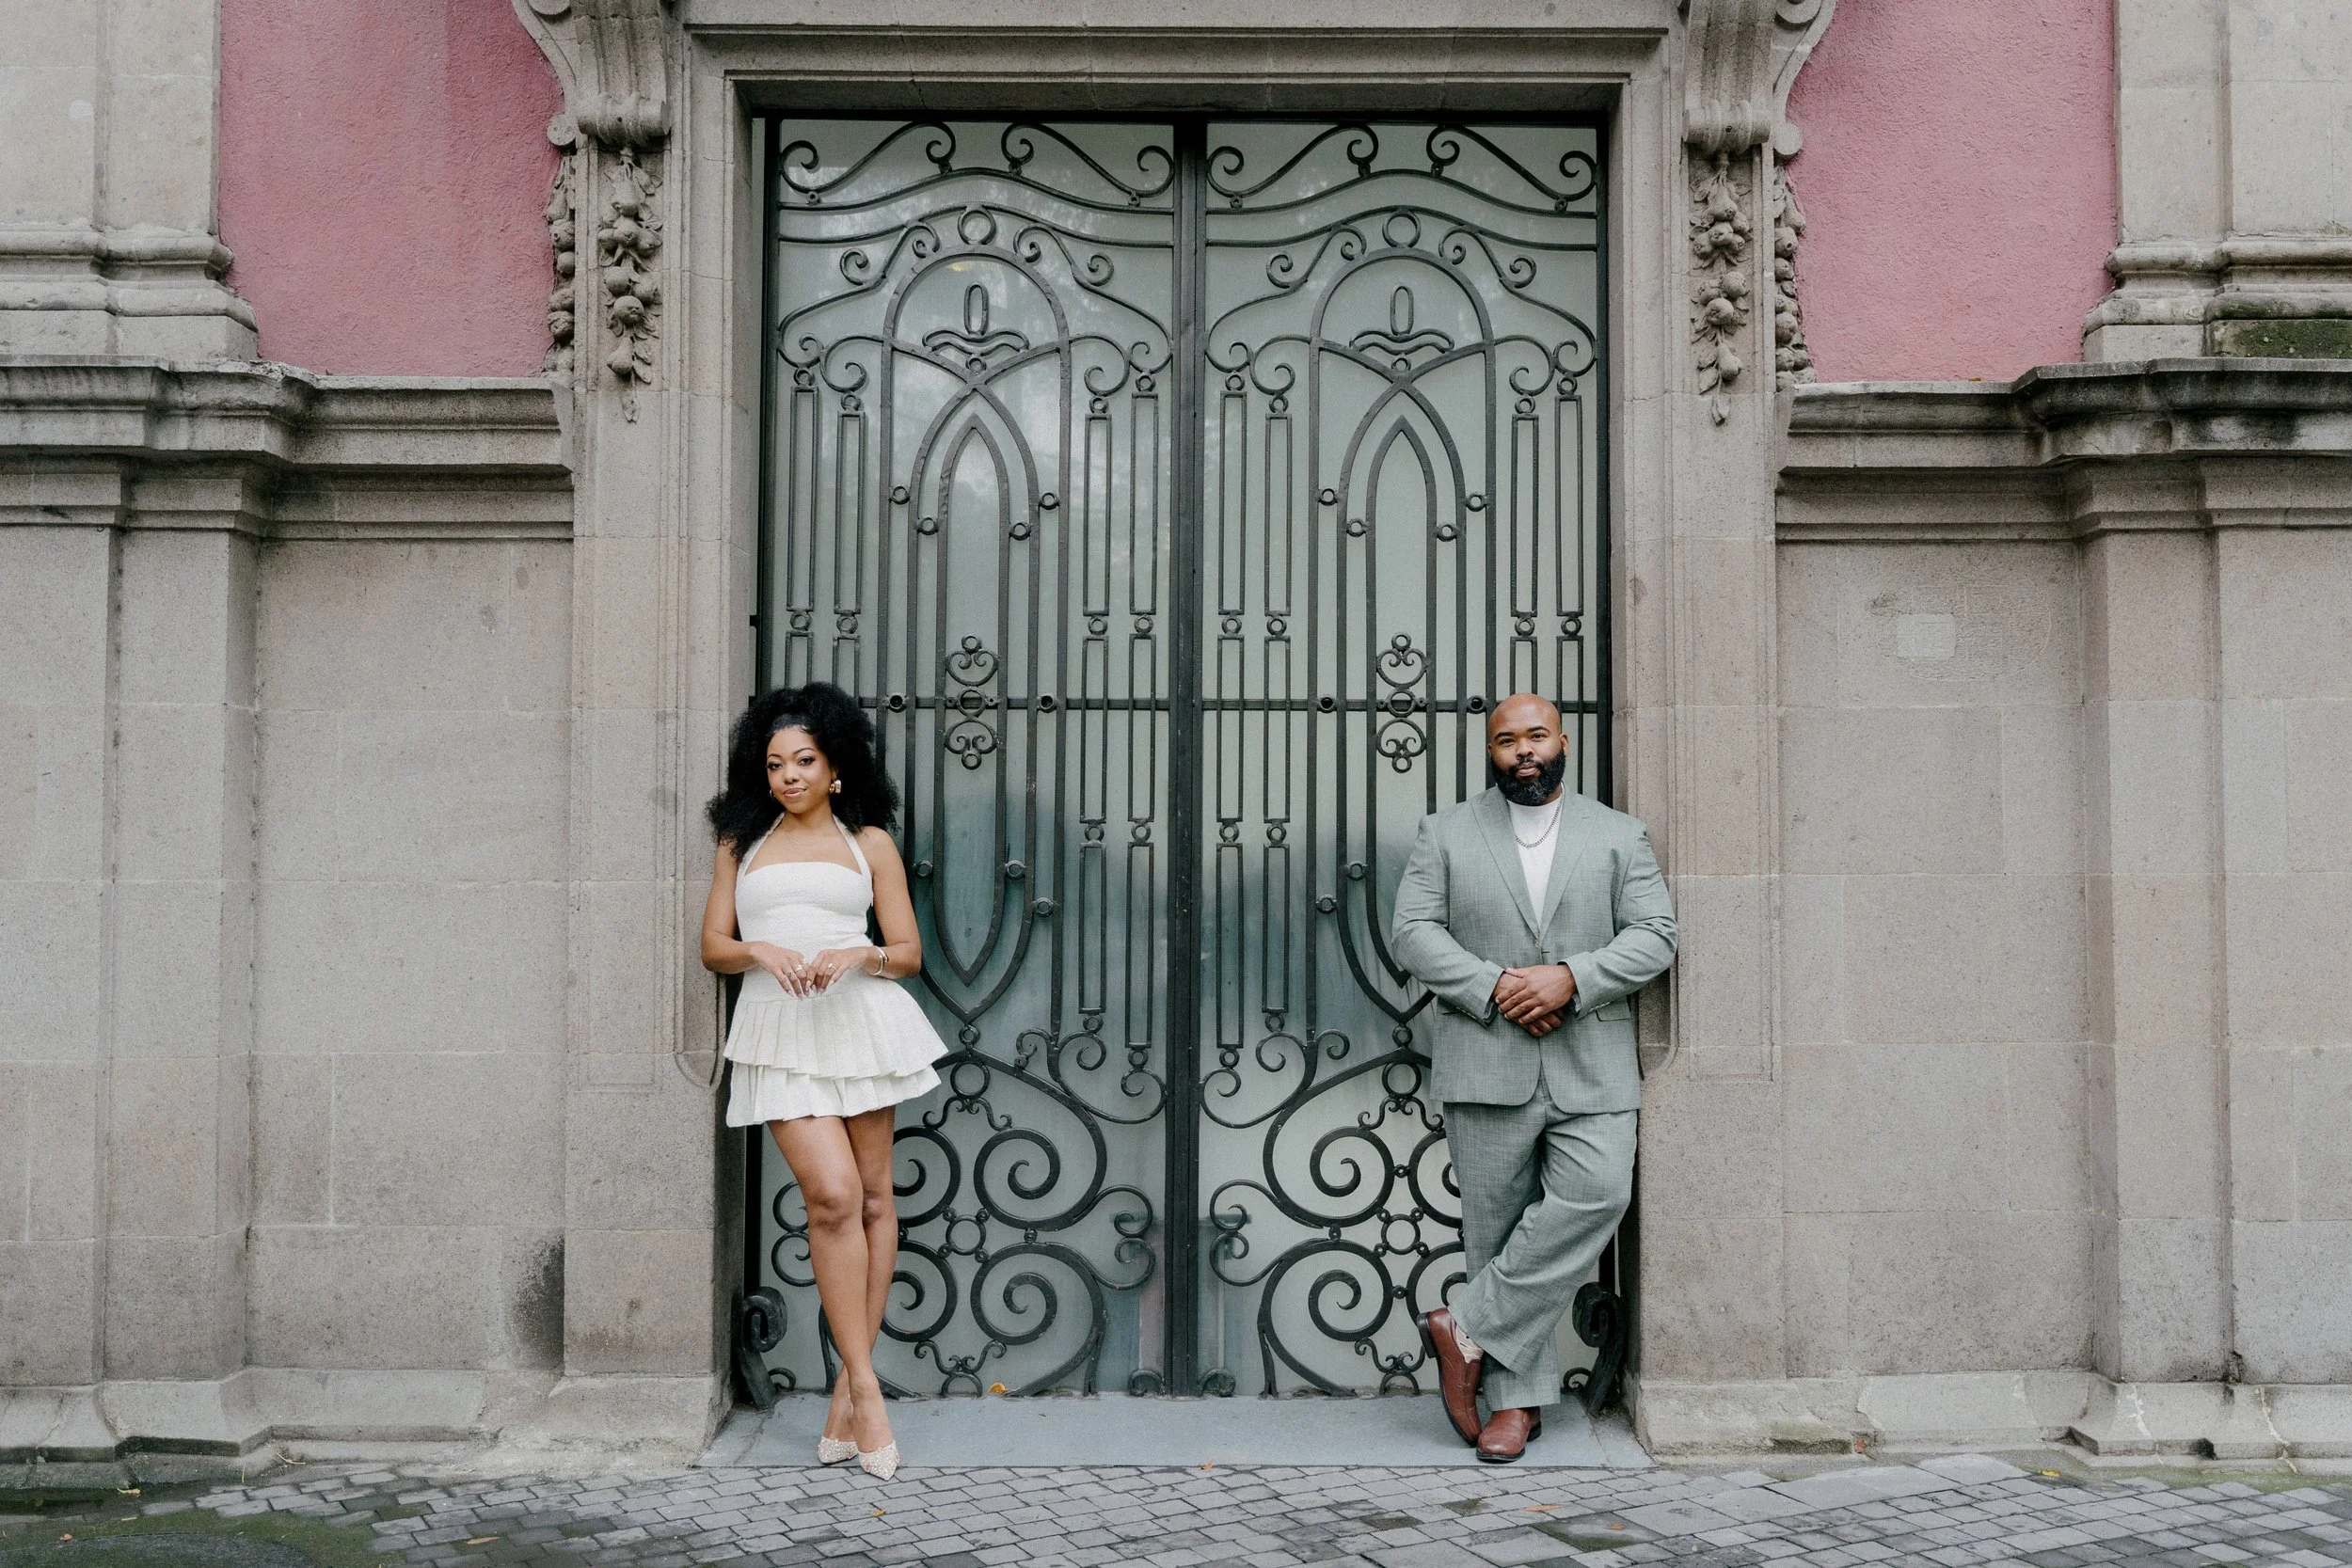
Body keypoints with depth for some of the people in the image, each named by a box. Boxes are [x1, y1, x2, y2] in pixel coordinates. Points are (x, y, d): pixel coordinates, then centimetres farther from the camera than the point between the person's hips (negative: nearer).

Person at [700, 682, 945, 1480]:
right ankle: (864, 1387, -9)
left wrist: (858, 955, -10)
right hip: (779, 1027, -1)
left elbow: (908, 952, 11)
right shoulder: (741, 844, 17)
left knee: (872, 1199, 0)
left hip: (860, 1018, 1)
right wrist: (761, 950, -7)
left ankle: (847, 1392, 8)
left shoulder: (868, 843, 13)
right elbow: (713, 947, 13)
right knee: (833, 1196, -15)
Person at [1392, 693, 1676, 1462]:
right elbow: (1414, 932, 1)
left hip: (1591, 1068, 1)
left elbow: (1654, 934, 3)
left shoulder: (1618, 835, 12)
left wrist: (1571, 978, -13)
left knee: (1596, 1194, -19)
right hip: (1486, 1067, 0)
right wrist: (1495, 988, -13)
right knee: (1497, 1223, 1)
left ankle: (1469, 1327, -7)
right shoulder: (1445, 834, 10)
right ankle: (1517, 1396, 10)